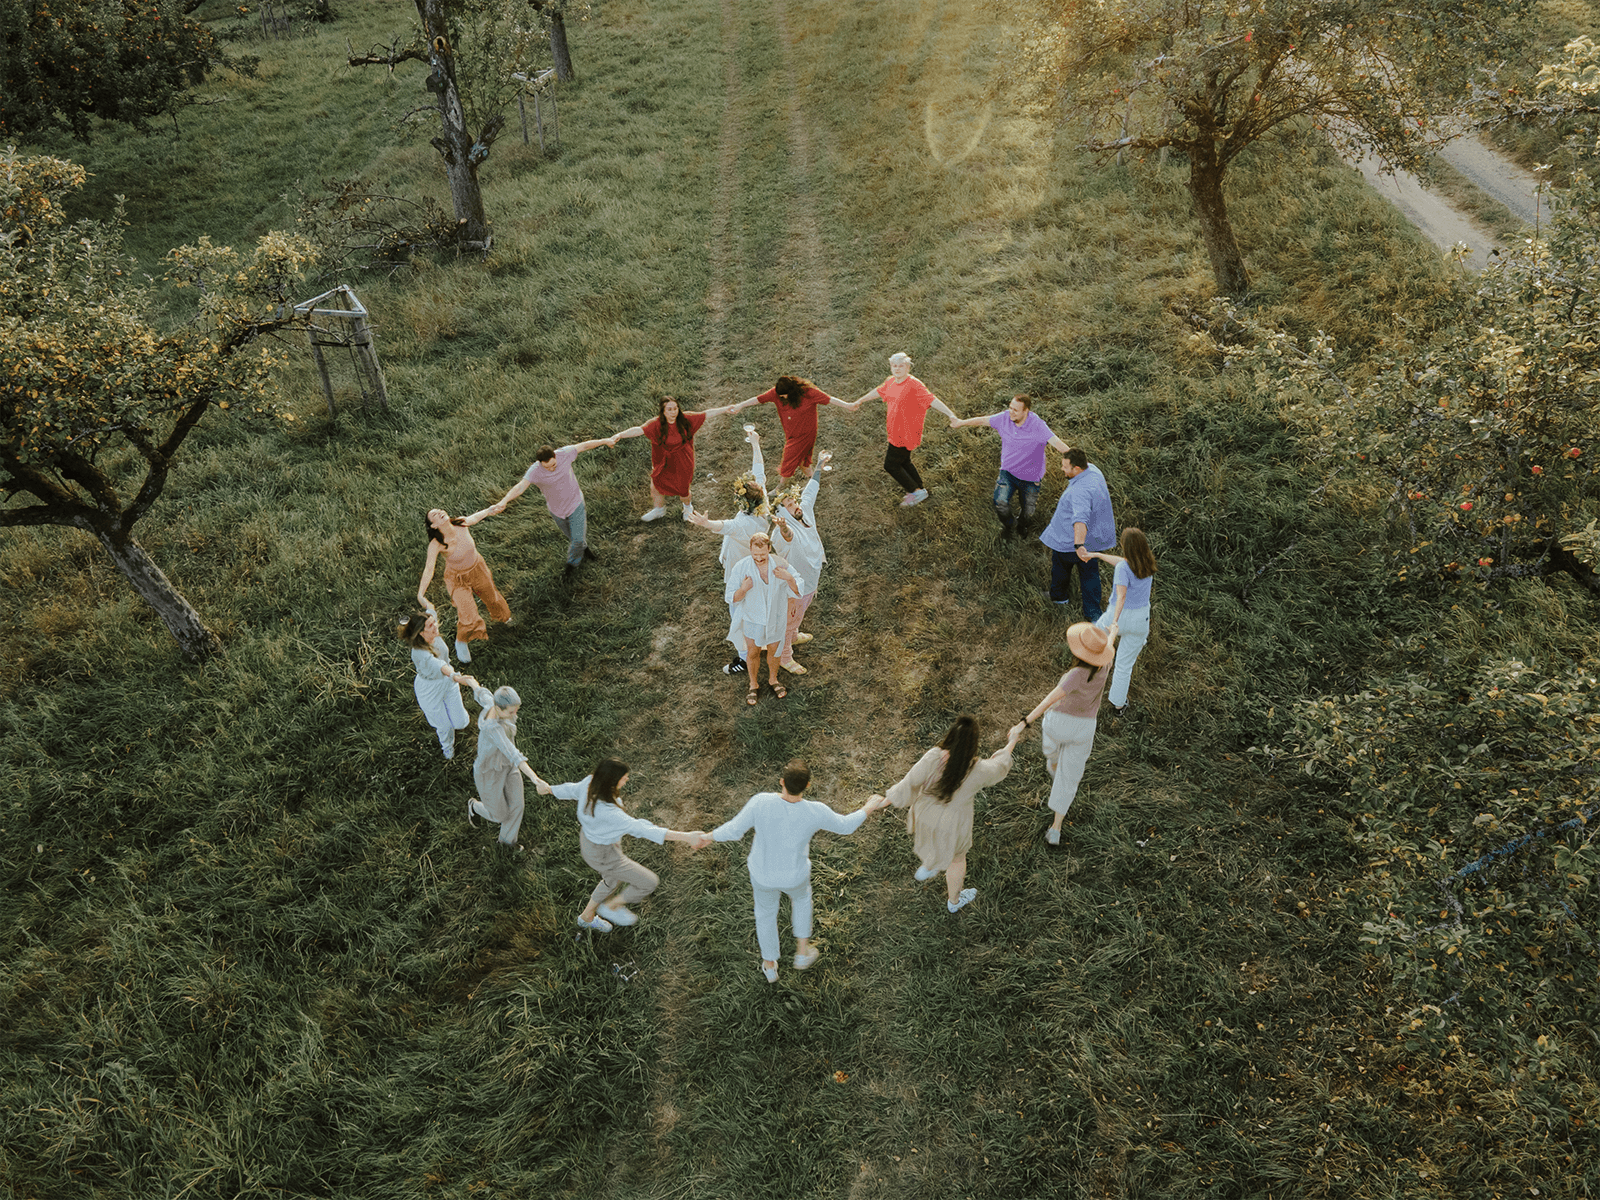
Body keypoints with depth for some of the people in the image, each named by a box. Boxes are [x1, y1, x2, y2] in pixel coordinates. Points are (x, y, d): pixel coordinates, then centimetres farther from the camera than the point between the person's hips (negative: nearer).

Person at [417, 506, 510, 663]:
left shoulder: (462, 523, -25)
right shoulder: (436, 544, -35)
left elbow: (474, 517, -2)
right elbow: (429, 569, -41)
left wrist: (488, 511, 10)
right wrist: (420, 594, -49)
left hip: (477, 567, 4)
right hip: (457, 578, -4)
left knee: (491, 595, 28)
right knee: (468, 616, -5)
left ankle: (502, 616, 64)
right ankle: (461, 642, 28)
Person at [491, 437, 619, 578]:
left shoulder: (564, 454, -25)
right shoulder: (535, 471, -31)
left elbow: (584, 445, -10)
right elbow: (520, 487, -43)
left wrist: (605, 441, 1)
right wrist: (503, 502, -60)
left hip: (575, 504, 0)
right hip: (557, 510, 0)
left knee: (577, 538, 3)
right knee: (572, 537, 22)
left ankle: (572, 564, 32)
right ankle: (584, 550, 55)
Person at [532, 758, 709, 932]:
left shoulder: (590, 782, -21)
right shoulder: (606, 811, -44)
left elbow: (573, 789, 1)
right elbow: (639, 829, -47)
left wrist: (549, 789, 26)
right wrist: (686, 837, -51)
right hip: (602, 854, -9)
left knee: (613, 880, 35)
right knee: (649, 882, 7)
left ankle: (587, 917, 59)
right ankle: (610, 907, 31)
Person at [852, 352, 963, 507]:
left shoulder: (914, 384, -22)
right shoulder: (891, 382, 3)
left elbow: (932, 399, -29)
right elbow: (878, 391, 22)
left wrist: (950, 415, -39)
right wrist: (859, 401, 35)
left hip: (906, 434, -9)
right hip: (896, 432, 9)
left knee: (891, 464, -2)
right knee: (904, 462, 22)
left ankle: (916, 492, 9)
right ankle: (920, 489, 38)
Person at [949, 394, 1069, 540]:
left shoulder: (1037, 425, -26)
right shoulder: (1005, 417, -14)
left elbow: (1057, 443, -33)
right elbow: (983, 420, 3)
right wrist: (961, 423, 18)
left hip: (1030, 477, -2)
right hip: (1008, 471, 2)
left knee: (1027, 512, 10)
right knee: (1000, 503, -18)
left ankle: (1021, 525, 50)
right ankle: (1008, 525, 18)